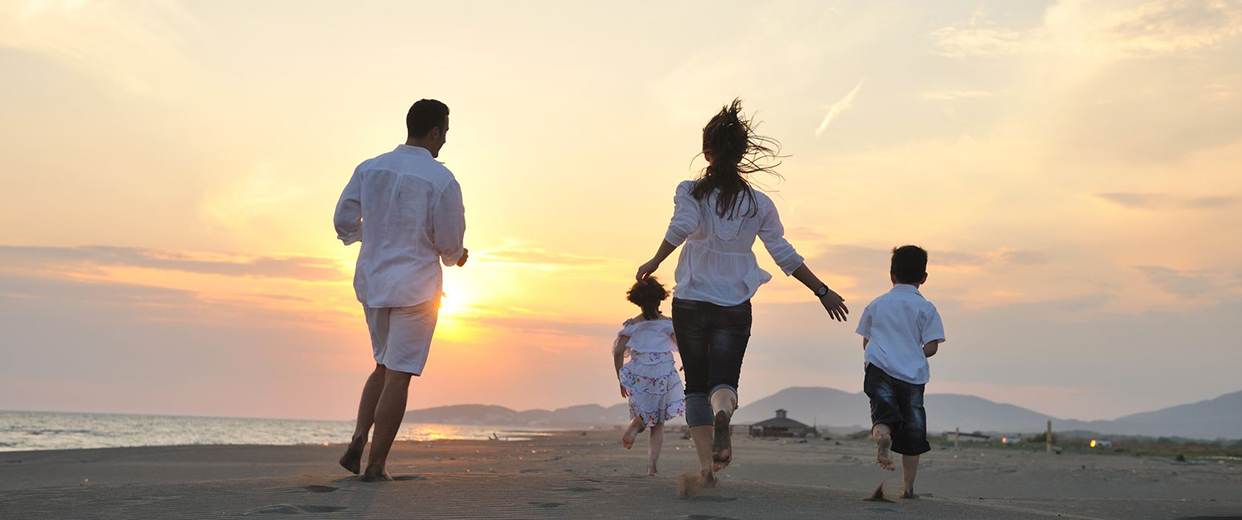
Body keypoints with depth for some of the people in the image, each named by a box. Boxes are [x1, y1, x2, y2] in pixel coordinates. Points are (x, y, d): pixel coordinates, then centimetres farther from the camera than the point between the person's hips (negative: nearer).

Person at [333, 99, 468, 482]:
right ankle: (376, 465, 2)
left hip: (372, 281, 6)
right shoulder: (442, 181, -12)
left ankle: (358, 441, 6)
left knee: (384, 367, 21)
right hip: (416, 285, -6)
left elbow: (345, 223, 6)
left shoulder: (369, 169, 4)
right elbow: (450, 244, -10)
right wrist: (456, 257, 13)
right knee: (398, 375, 0)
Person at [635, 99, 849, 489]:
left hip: (689, 303, 0)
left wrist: (654, 262, -15)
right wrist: (822, 291, 9)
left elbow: (683, 225, -25)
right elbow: (785, 255, 1)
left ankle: (706, 466, 9)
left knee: (696, 384, 12)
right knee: (723, 380, 0)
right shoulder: (759, 204, 0)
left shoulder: (690, 192, -4)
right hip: (734, 308, 0)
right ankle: (723, 413, -37)